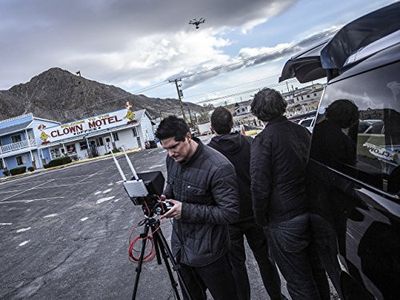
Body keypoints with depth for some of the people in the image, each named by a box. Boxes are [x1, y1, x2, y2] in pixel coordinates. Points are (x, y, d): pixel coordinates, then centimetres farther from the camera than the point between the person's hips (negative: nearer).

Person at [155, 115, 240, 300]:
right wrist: (164, 197, -8)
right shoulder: (172, 159, -3)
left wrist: (186, 210, -26)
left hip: (208, 253, -6)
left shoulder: (219, 167, -26)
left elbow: (230, 213, -23)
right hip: (180, 247, 7)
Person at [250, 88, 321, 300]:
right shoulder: (302, 131, 5)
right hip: (311, 214, 8)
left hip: (283, 222, -7)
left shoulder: (263, 140, -17)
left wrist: (261, 220, -6)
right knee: (314, 272, 27)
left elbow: (260, 187, -21)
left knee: (299, 282, 7)